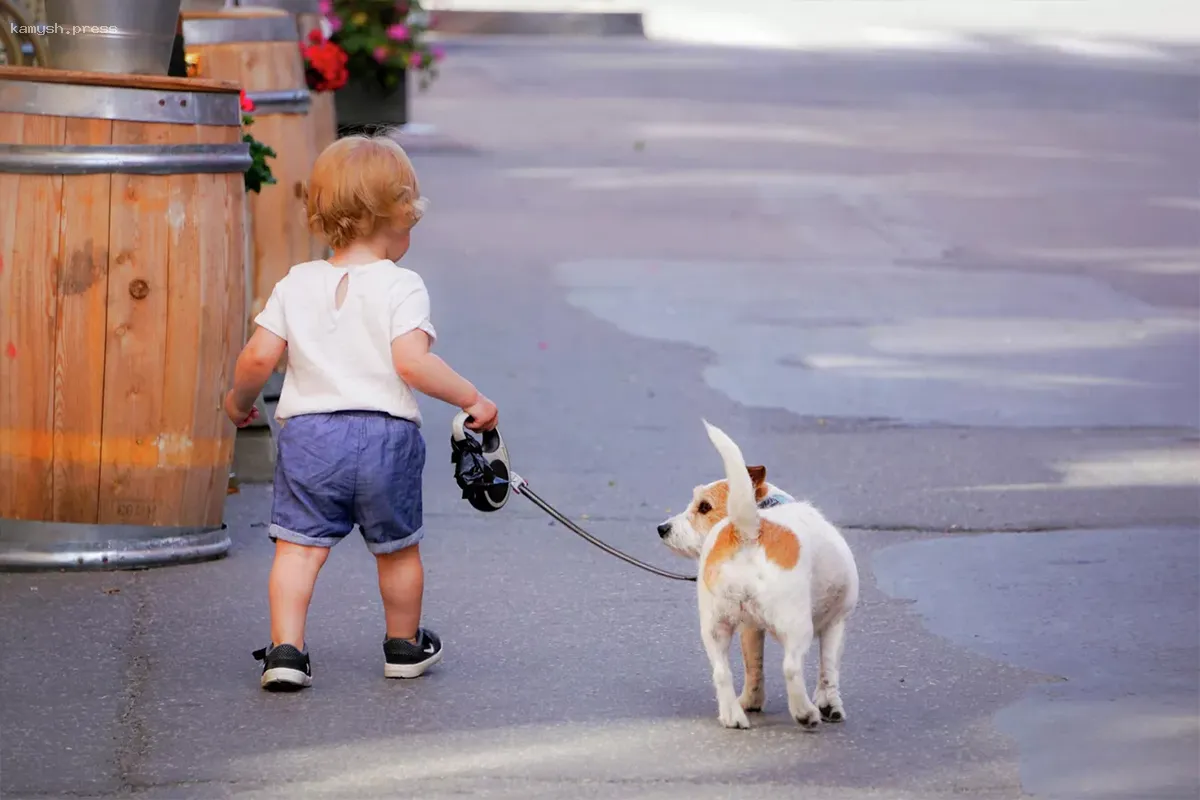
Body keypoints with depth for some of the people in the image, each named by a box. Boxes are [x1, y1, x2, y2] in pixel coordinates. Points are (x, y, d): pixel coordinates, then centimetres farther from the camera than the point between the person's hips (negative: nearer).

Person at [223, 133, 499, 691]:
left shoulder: (297, 284, 5)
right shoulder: (401, 287, -6)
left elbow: (259, 357, 1)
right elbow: (411, 361, -19)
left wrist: (239, 399, 20)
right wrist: (471, 399, -10)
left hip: (308, 432, 2)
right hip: (386, 433, -1)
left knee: (299, 545, 2)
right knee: (398, 548, 16)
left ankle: (285, 649, -12)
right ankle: (404, 646, 31)